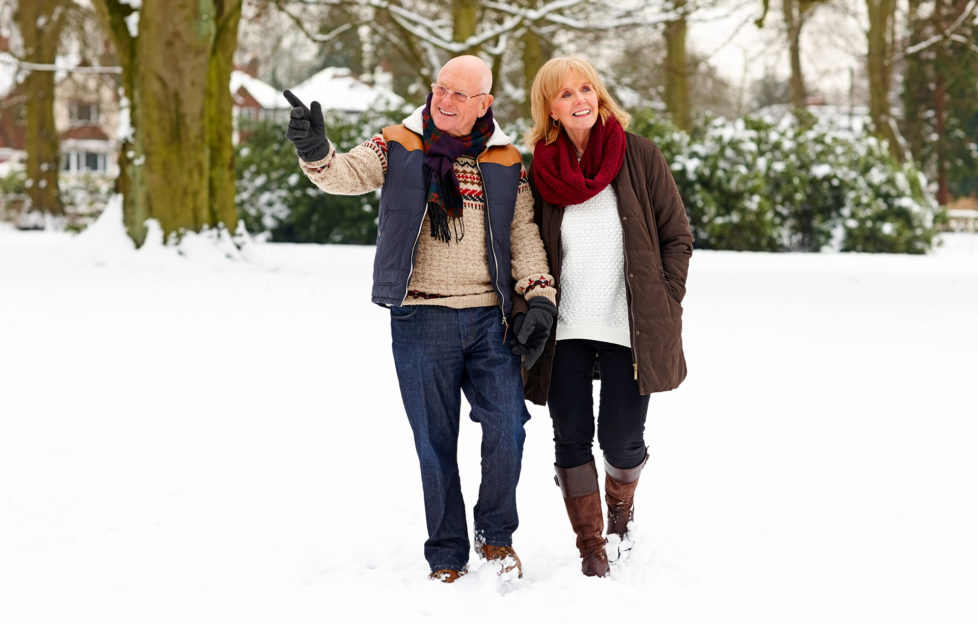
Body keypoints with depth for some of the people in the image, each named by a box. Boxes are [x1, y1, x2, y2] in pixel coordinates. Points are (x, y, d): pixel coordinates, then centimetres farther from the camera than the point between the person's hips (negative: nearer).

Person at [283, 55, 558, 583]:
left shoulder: (505, 162, 9)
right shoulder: (398, 147, 4)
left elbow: (525, 236, 10)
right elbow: (346, 175, -9)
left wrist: (539, 298, -1)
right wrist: (314, 150, -31)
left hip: (490, 319, 1)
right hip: (421, 319, -1)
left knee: (506, 425, -7)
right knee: (436, 441, 4)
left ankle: (496, 535, 16)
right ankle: (447, 555, 16)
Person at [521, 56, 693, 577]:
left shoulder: (638, 155, -1)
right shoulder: (540, 170, 4)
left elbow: (677, 236, 3)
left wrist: (665, 306, -4)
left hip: (629, 327, -2)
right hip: (564, 332, 2)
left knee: (619, 438, 0)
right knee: (571, 439, 0)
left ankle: (621, 503, 35)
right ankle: (591, 548, 15)